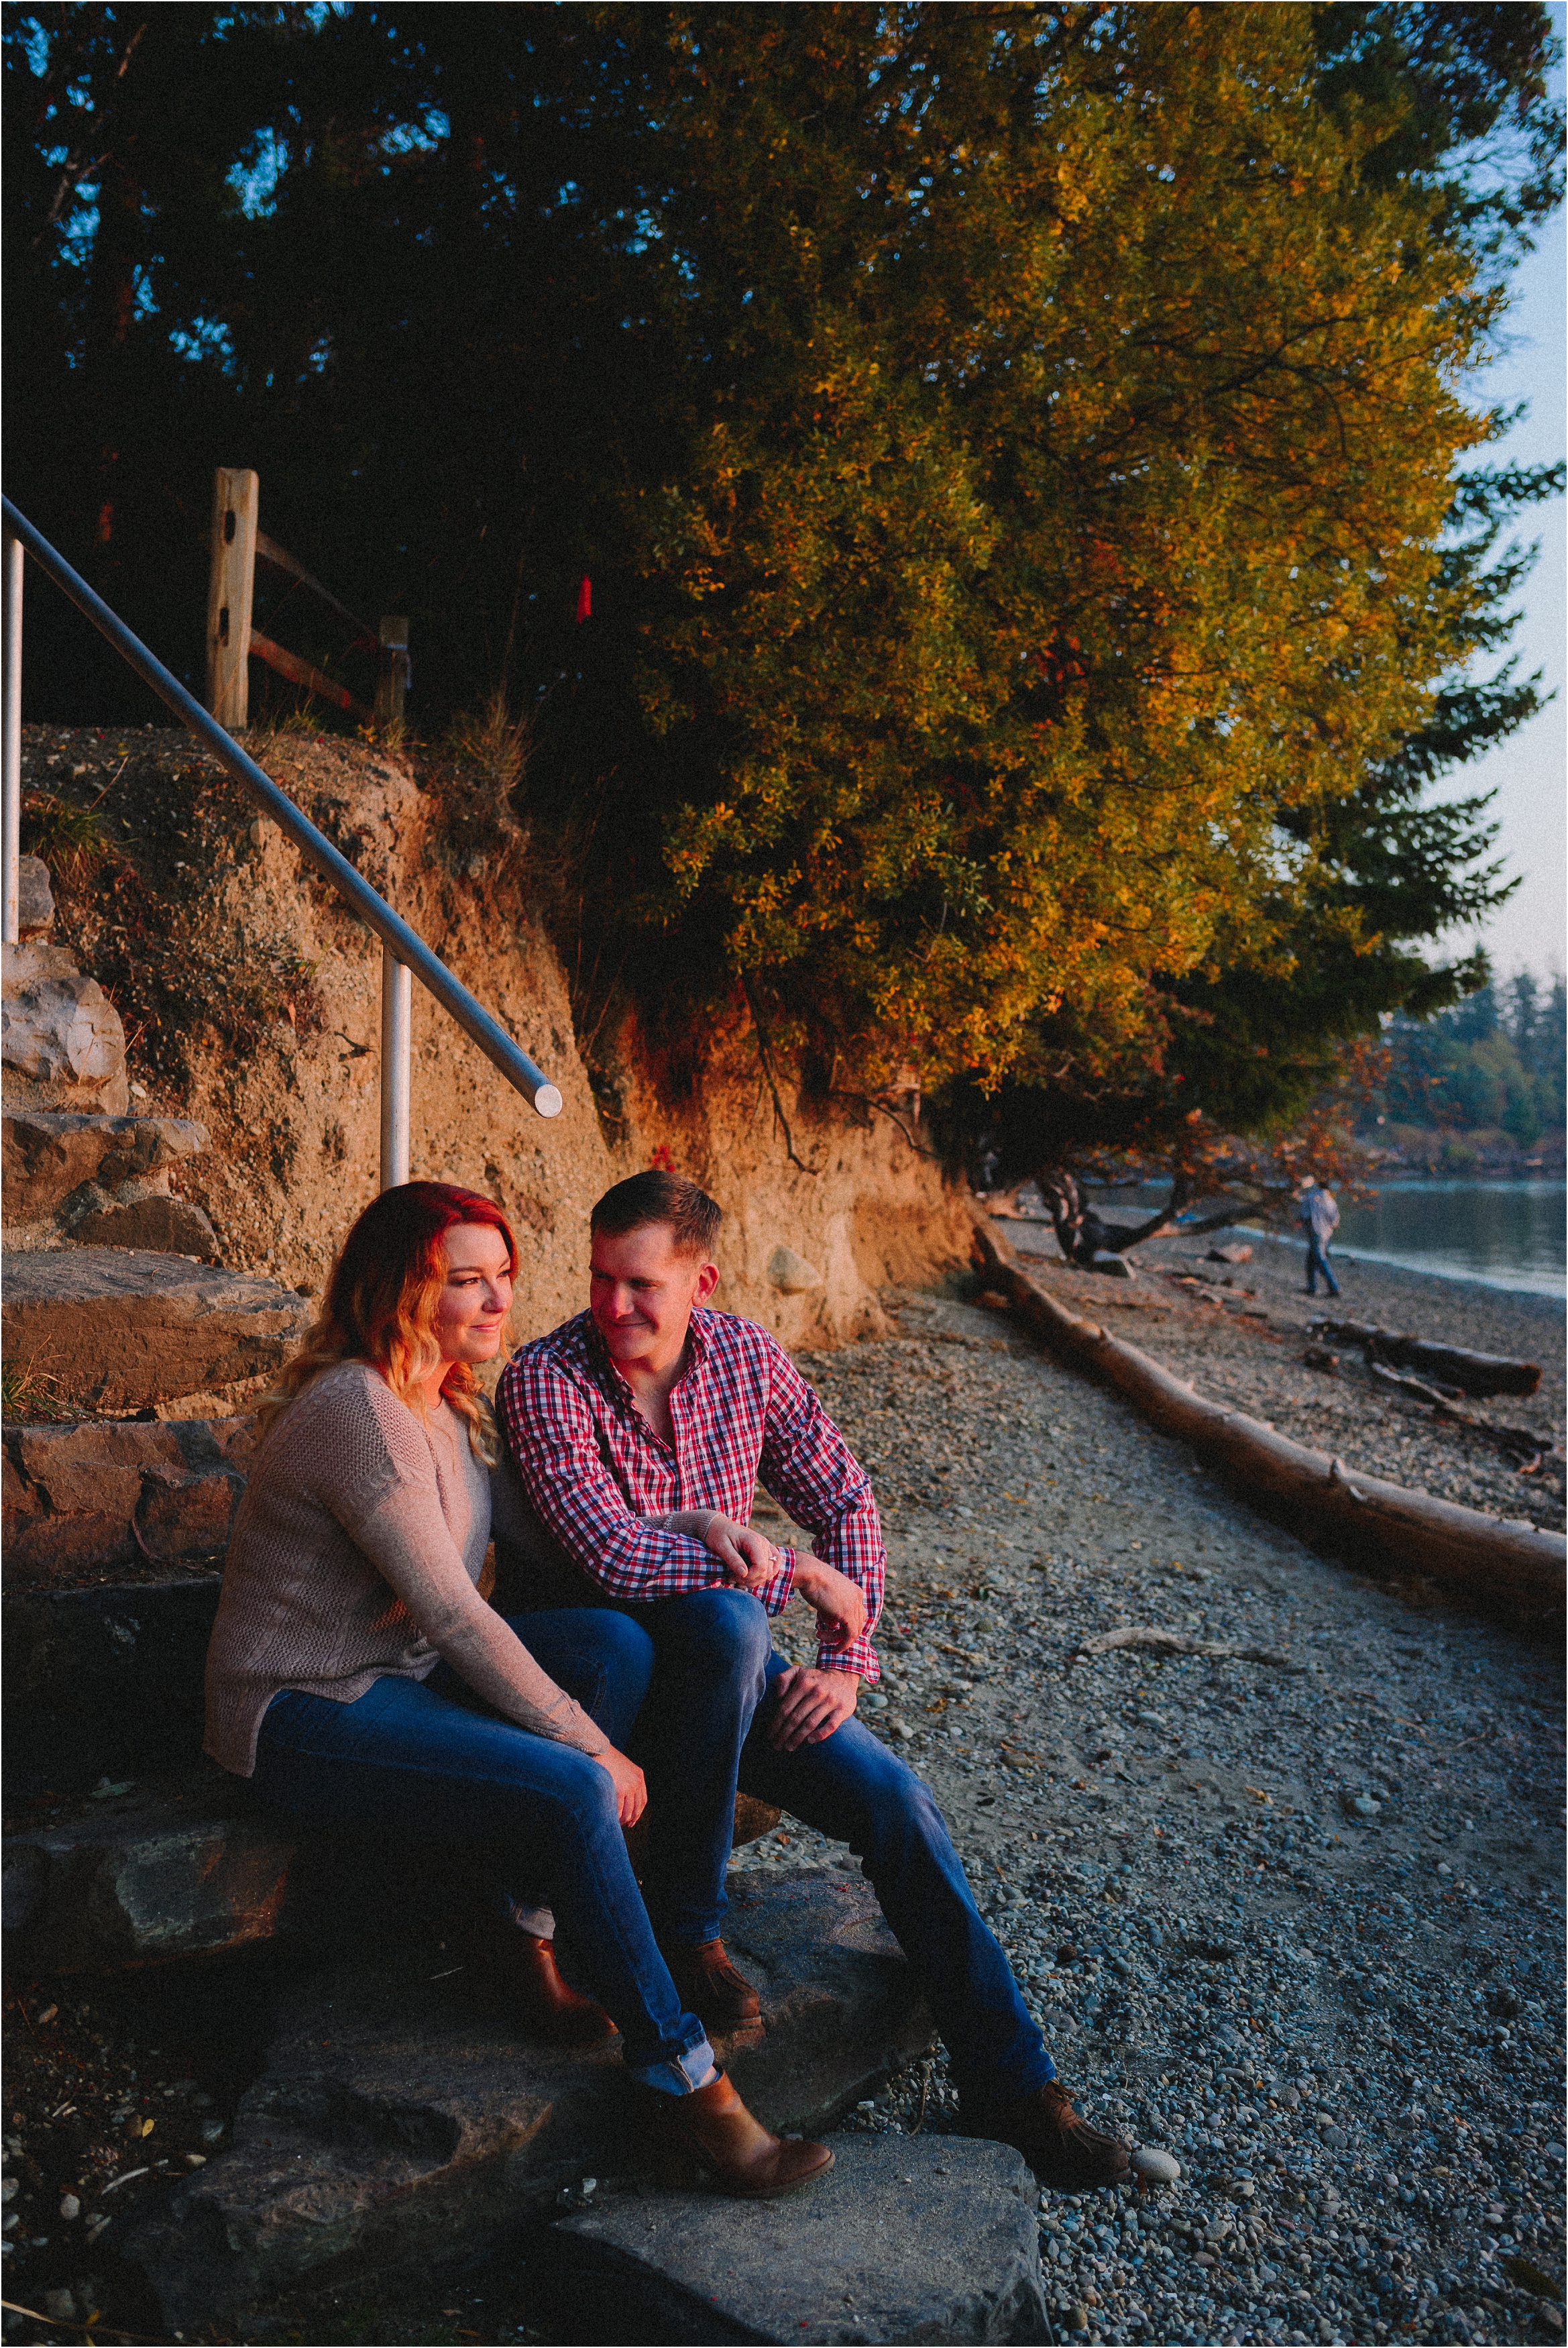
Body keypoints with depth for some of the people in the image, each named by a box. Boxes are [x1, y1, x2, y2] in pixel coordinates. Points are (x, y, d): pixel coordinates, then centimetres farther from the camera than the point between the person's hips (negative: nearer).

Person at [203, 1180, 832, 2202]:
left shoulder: (451, 1399, 6)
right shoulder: (358, 1408, -24)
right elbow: (455, 1616, -26)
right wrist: (593, 1746, -21)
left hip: (403, 1668, 9)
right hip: (305, 1714, -9)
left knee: (616, 1644, -13)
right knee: (574, 1792, -25)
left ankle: (524, 1930, -1)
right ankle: (681, 2080, -9)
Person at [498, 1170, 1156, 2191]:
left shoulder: (747, 1355, -3)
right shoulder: (546, 1381, -18)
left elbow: (845, 1502, 5)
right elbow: (616, 1556, -29)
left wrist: (846, 1661, -6)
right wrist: (794, 1570, -23)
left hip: (716, 1666, 5)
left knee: (894, 1798, -11)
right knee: (723, 1617, -36)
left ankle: (1014, 2086, 4)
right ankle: (686, 1922, -16)